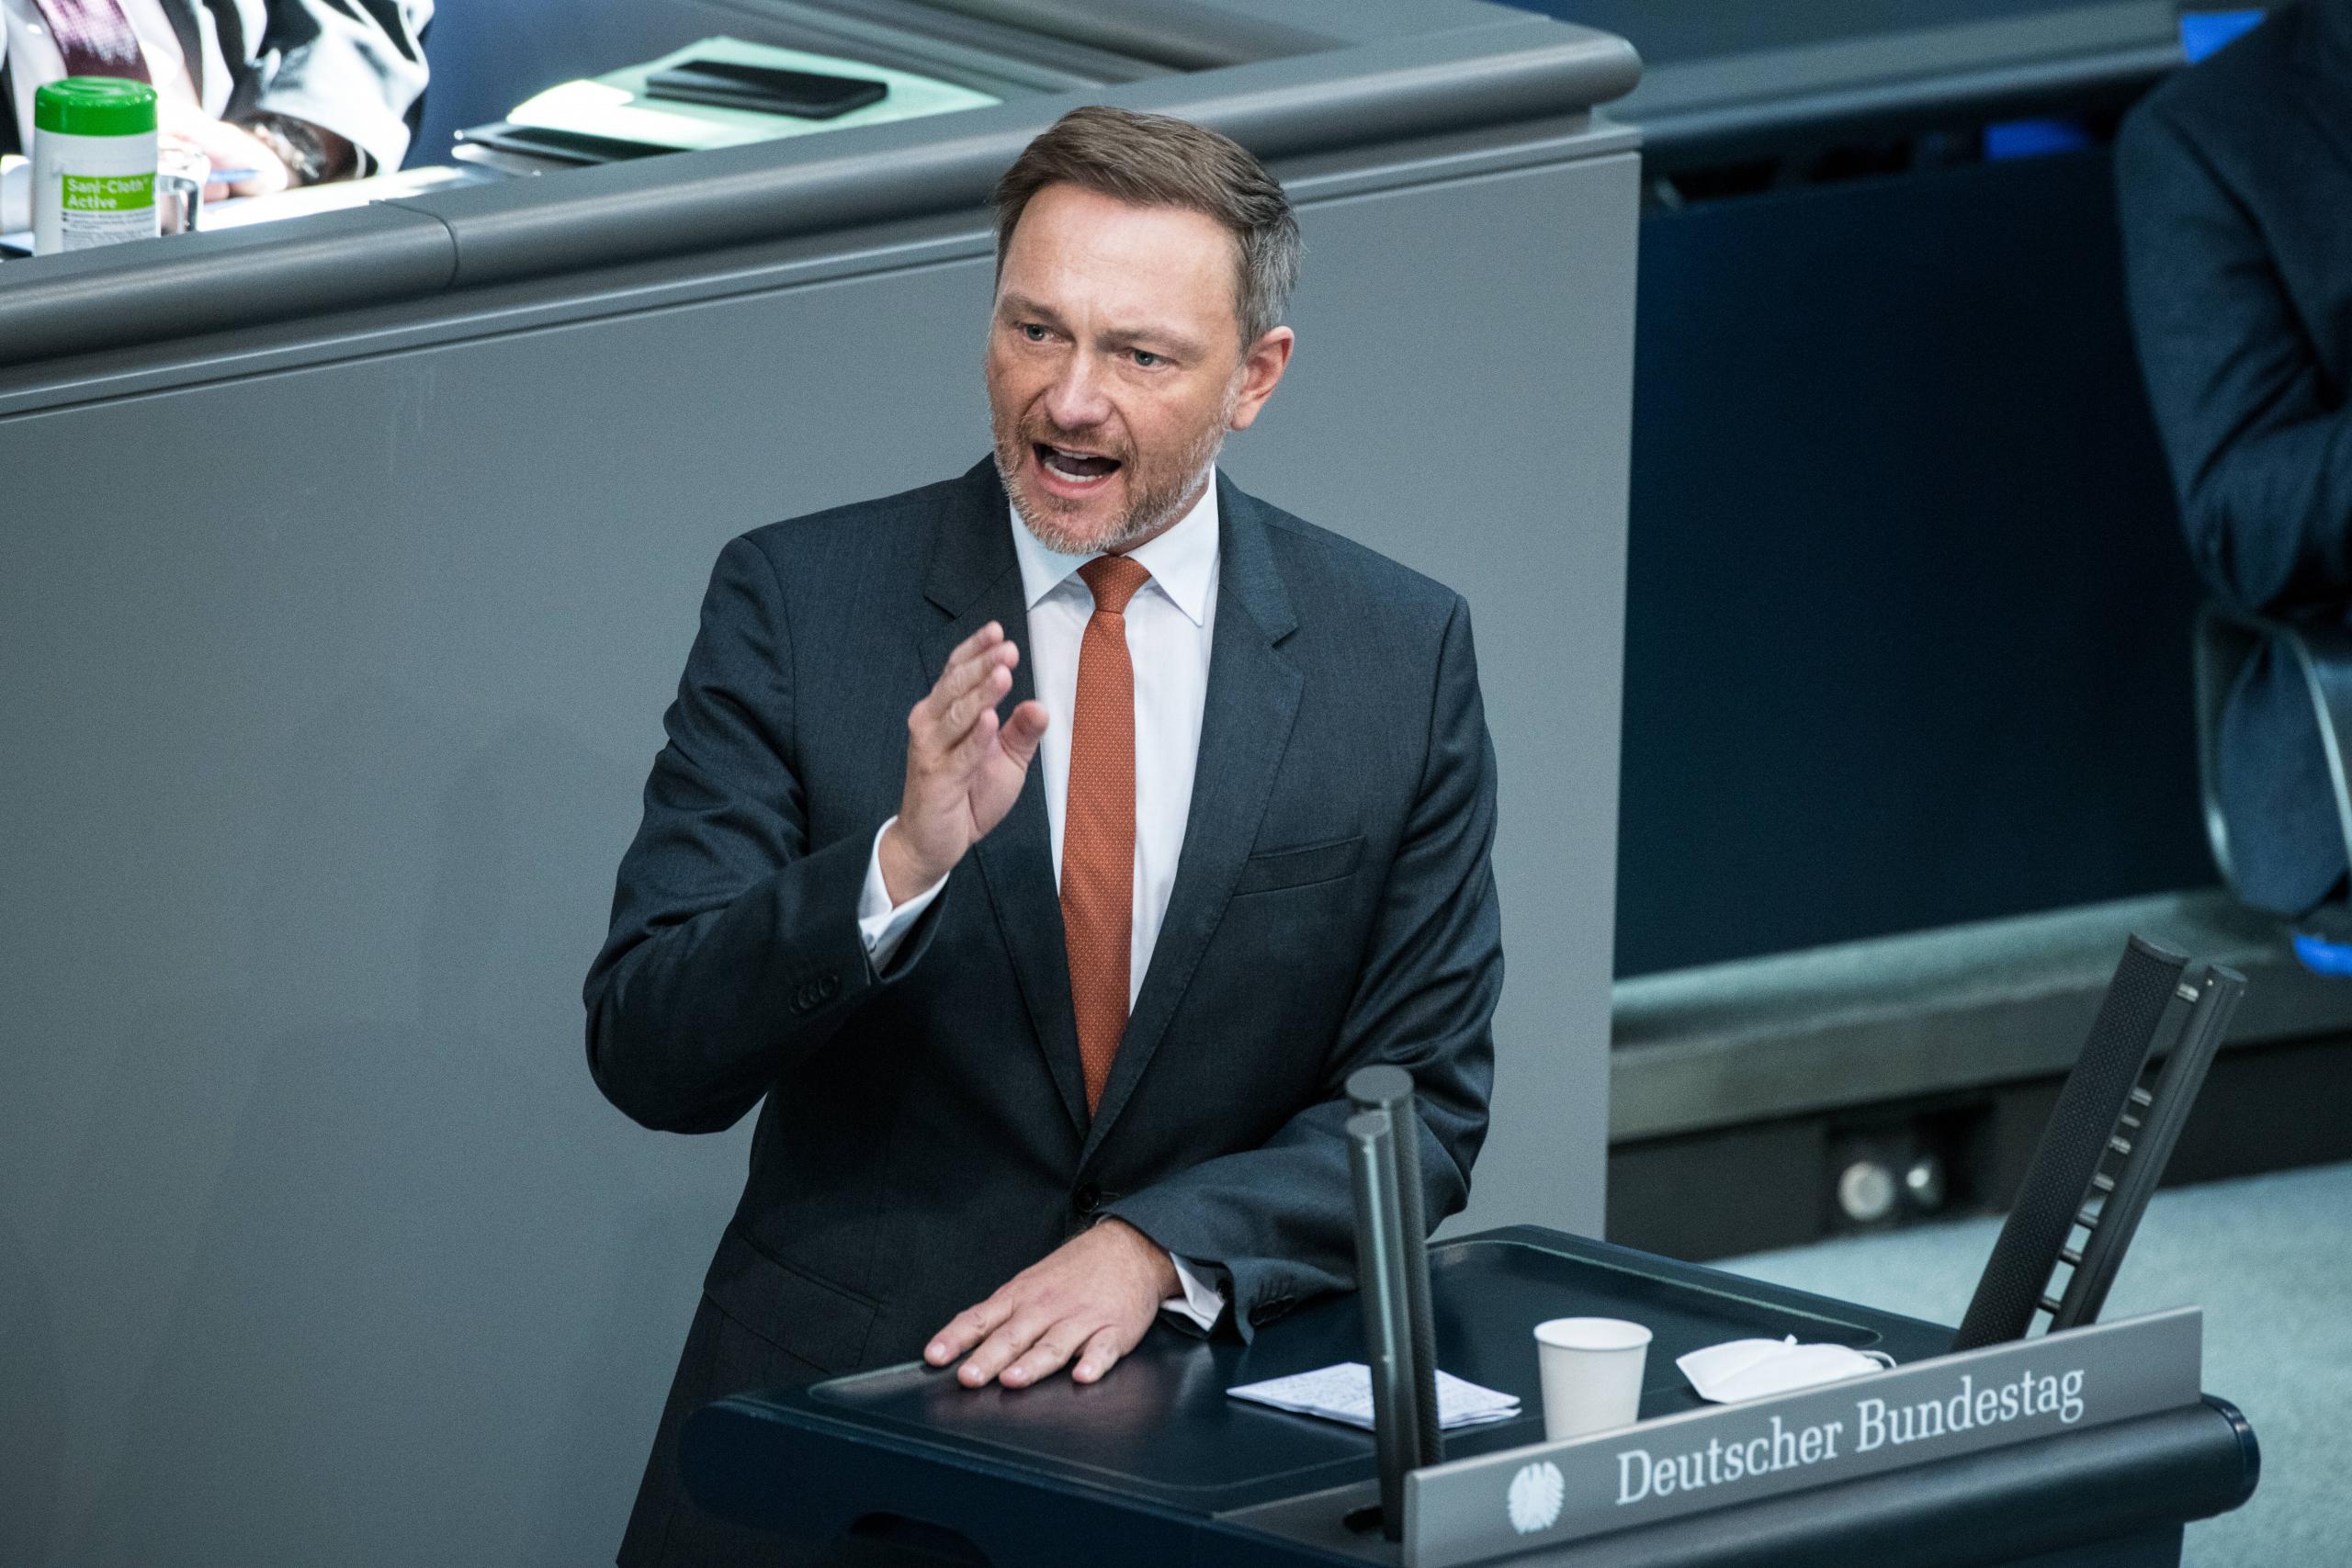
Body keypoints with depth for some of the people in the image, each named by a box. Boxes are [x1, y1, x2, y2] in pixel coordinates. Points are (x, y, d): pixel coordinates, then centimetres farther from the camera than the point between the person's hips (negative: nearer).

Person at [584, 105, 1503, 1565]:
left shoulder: (1405, 657, 4)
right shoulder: (796, 603, 0)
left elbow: (1424, 1101, 6)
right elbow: (650, 1058, -6)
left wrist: (1157, 1251, -10)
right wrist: (900, 864, -22)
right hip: (833, 1397, -1)